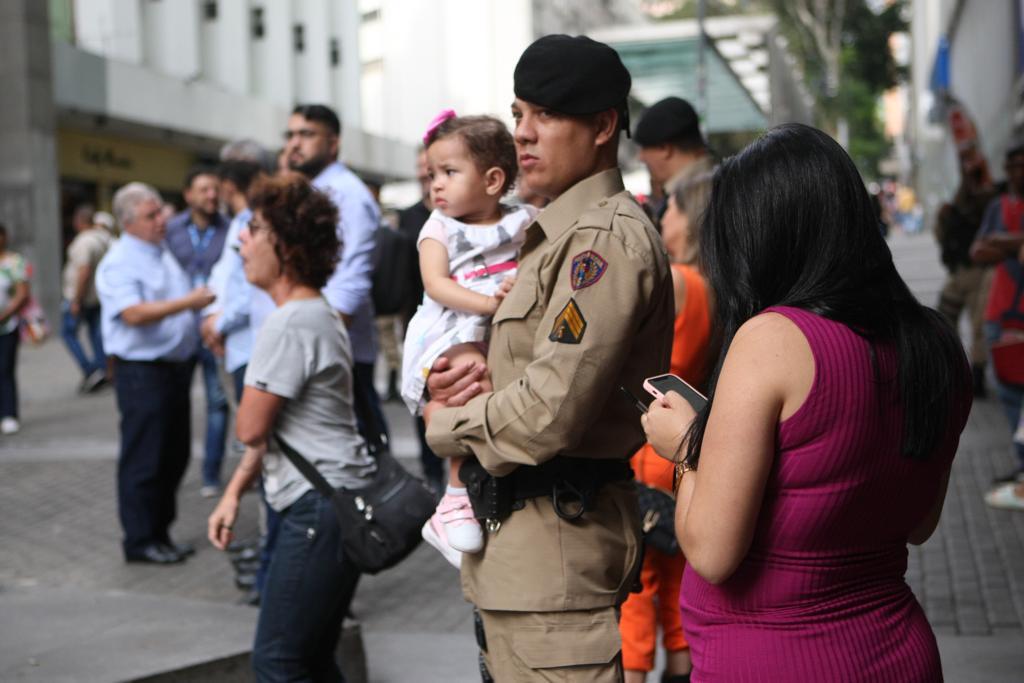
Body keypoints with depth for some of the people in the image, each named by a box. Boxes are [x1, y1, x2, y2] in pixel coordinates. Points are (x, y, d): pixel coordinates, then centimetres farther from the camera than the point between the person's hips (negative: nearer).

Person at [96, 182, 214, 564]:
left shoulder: (164, 252, 14)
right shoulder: (119, 263, -12)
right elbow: (134, 314, -26)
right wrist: (188, 302, -27)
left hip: (177, 365, 8)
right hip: (142, 370, -8)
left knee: (174, 456, 13)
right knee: (143, 460, -2)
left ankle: (160, 533, 24)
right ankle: (140, 541, 7)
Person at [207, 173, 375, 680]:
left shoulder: (290, 324, -17)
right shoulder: (315, 313, 16)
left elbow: (250, 428, -13)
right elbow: (272, 428, 20)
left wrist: (250, 393, 8)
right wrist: (233, 492, 15)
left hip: (320, 508, -11)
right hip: (330, 504, 11)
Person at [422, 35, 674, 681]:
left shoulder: (608, 238, -17)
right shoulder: (560, 233, 16)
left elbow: (550, 414, -25)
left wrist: (447, 424, -7)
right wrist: (456, 380, 1)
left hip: (560, 542, -10)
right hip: (517, 531, 10)